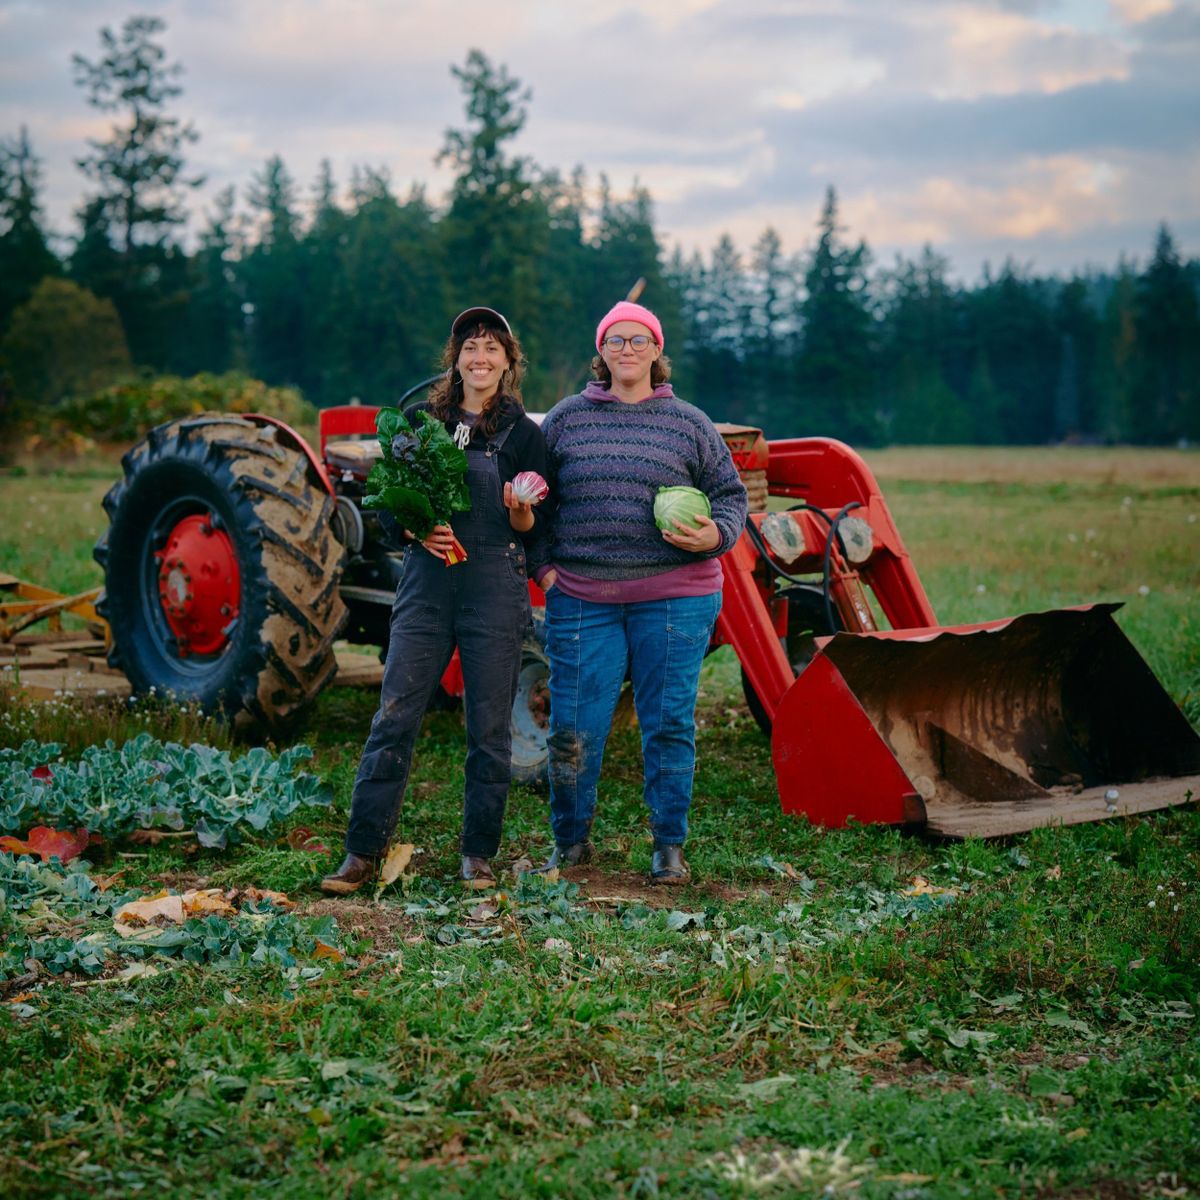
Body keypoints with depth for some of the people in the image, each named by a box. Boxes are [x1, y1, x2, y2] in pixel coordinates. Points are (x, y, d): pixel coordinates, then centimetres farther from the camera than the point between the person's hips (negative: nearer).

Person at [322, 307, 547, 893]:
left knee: (489, 728, 3)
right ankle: (362, 853, 5)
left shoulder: (523, 433, 5)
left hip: (495, 587, -1)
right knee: (394, 719, -1)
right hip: (426, 582, 2)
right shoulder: (421, 421, 10)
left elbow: (532, 528, 3)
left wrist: (519, 509, -19)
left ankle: (478, 855, 15)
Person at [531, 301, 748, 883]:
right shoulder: (567, 418, 7)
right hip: (582, 598, 1)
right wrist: (543, 564, 3)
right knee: (573, 728, 2)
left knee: (669, 725, 3)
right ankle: (571, 840, 20)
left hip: (673, 599, 0)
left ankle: (669, 846, 16)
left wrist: (715, 535, -10)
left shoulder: (688, 424, 6)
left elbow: (730, 494, 10)